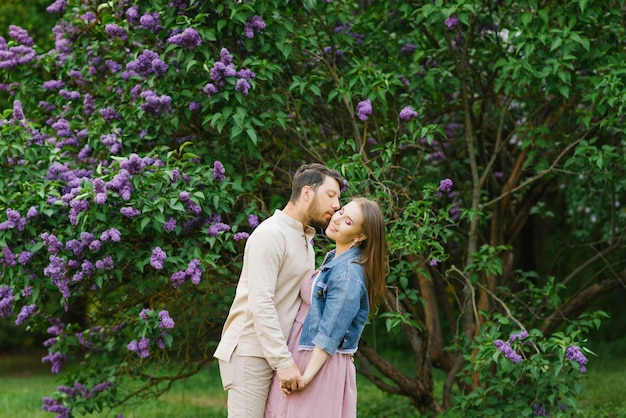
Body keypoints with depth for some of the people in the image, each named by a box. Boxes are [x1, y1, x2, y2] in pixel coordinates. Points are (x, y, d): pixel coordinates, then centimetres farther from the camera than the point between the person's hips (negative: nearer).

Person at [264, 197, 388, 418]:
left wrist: (306, 376, -20)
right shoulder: (333, 259, 10)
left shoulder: (348, 275, -19)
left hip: (320, 363, -9)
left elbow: (330, 334, -21)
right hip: (301, 357, 9)